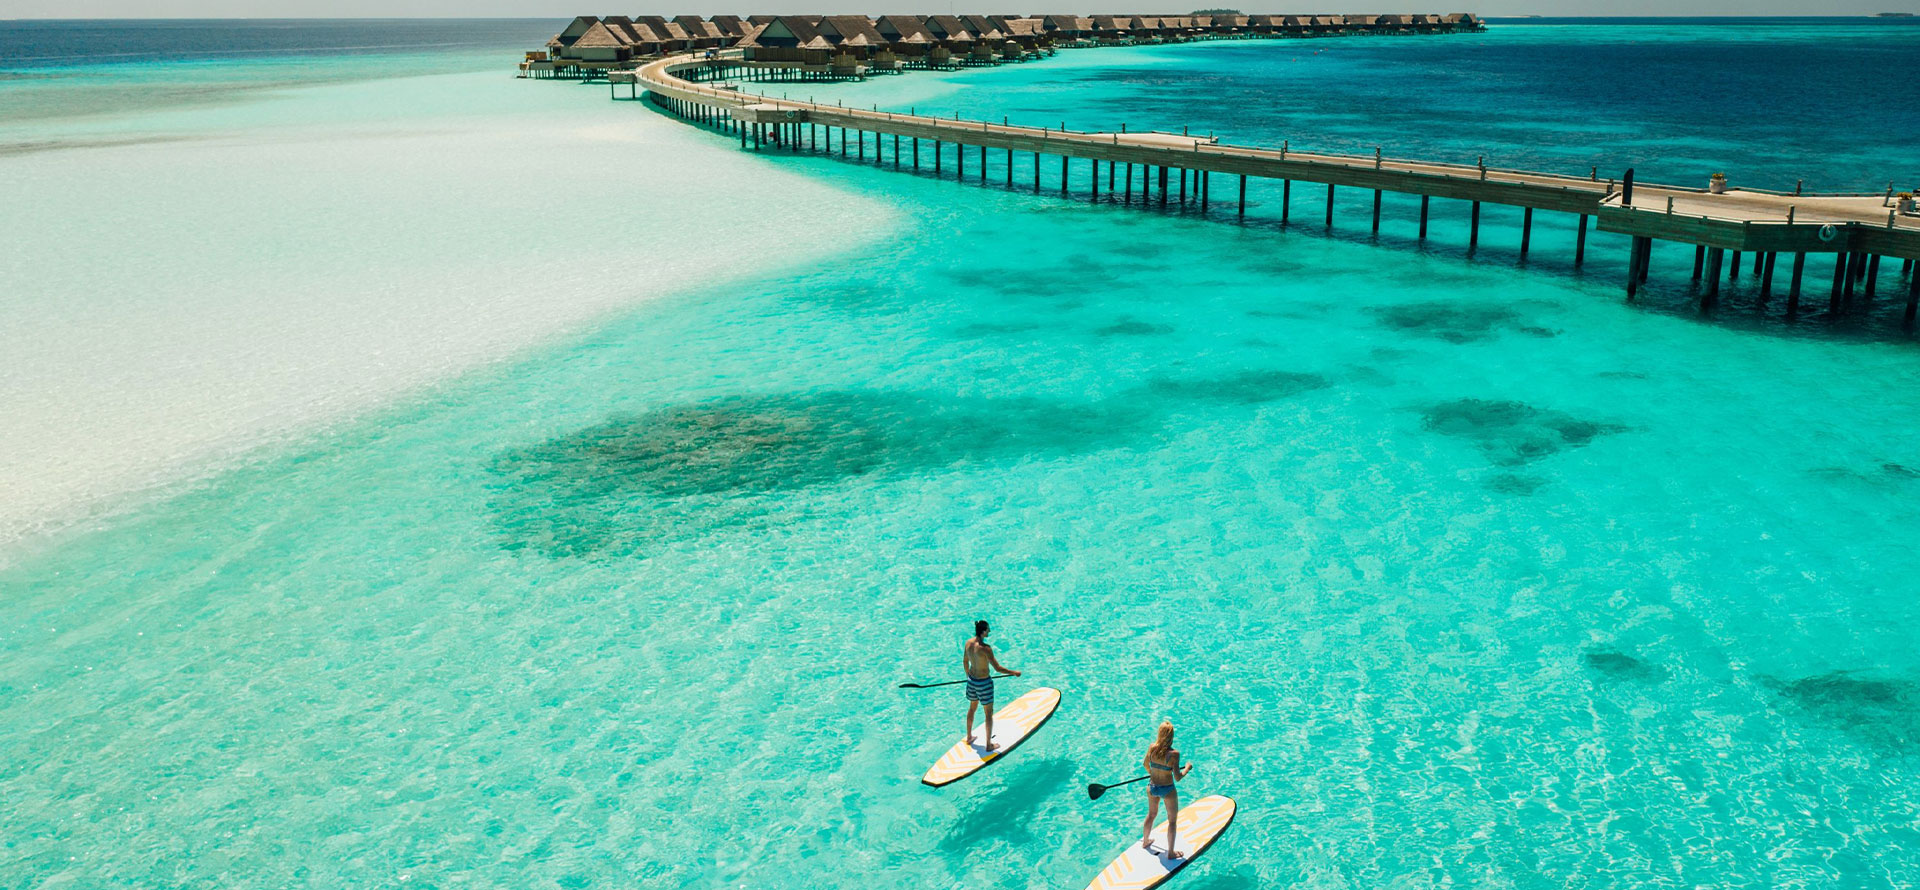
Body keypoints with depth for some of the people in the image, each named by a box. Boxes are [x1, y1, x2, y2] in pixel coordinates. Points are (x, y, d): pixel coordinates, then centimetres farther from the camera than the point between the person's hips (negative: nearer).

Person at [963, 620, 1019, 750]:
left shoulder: (968, 643, -6)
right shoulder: (985, 648, -29)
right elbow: (997, 668, -26)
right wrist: (1014, 672, -12)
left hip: (972, 680, 7)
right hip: (984, 683, -7)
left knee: (972, 707, 27)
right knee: (989, 713, 10)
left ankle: (969, 737, 45)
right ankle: (989, 745, 21)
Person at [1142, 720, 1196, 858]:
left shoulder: (1152, 747, -11)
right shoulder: (1174, 753, -25)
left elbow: (1146, 765, 7)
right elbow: (1177, 777, -22)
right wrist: (1187, 768, -5)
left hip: (1152, 788, 5)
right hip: (1168, 790, -5)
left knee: (1151, 814, 29)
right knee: (1172, 821, 15)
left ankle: (1145, 841, 49)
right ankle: (1171, 852, 24)